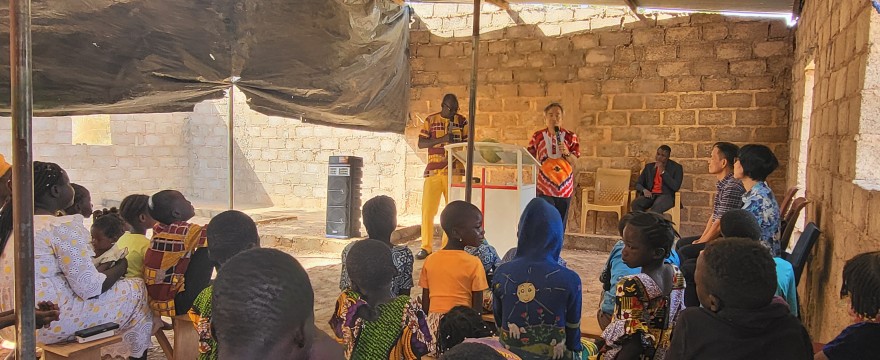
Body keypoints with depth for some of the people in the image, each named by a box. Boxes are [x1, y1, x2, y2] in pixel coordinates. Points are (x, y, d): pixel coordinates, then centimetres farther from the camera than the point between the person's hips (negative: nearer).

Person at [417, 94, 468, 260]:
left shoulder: (462, 121, 8)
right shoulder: (431, 120, 5)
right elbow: (421, 144, -2)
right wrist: (442, 139, -15)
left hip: (454, 171, 1)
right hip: (433, 171, -1)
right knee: (427, 210, -2)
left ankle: (449, 247, 13)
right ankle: (426, 247, 9)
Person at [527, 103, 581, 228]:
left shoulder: (570, 136, 3)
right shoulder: (537, 136, 2)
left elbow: (574, 161, 4)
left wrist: (567, 153, -15)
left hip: (564, 188, 2)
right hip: (544, 188, -2)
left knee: (560, 225, 10)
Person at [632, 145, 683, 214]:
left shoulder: (676, 167, 5)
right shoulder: (649, 166, 16)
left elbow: (676, 187, -7)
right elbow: (638, 184, 15)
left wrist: (663, 172, -11)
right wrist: (644, 190, -10)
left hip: (666, 196, -3)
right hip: (650, 195, 4)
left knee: (656, 207, -40)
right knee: (635, 203, -31)